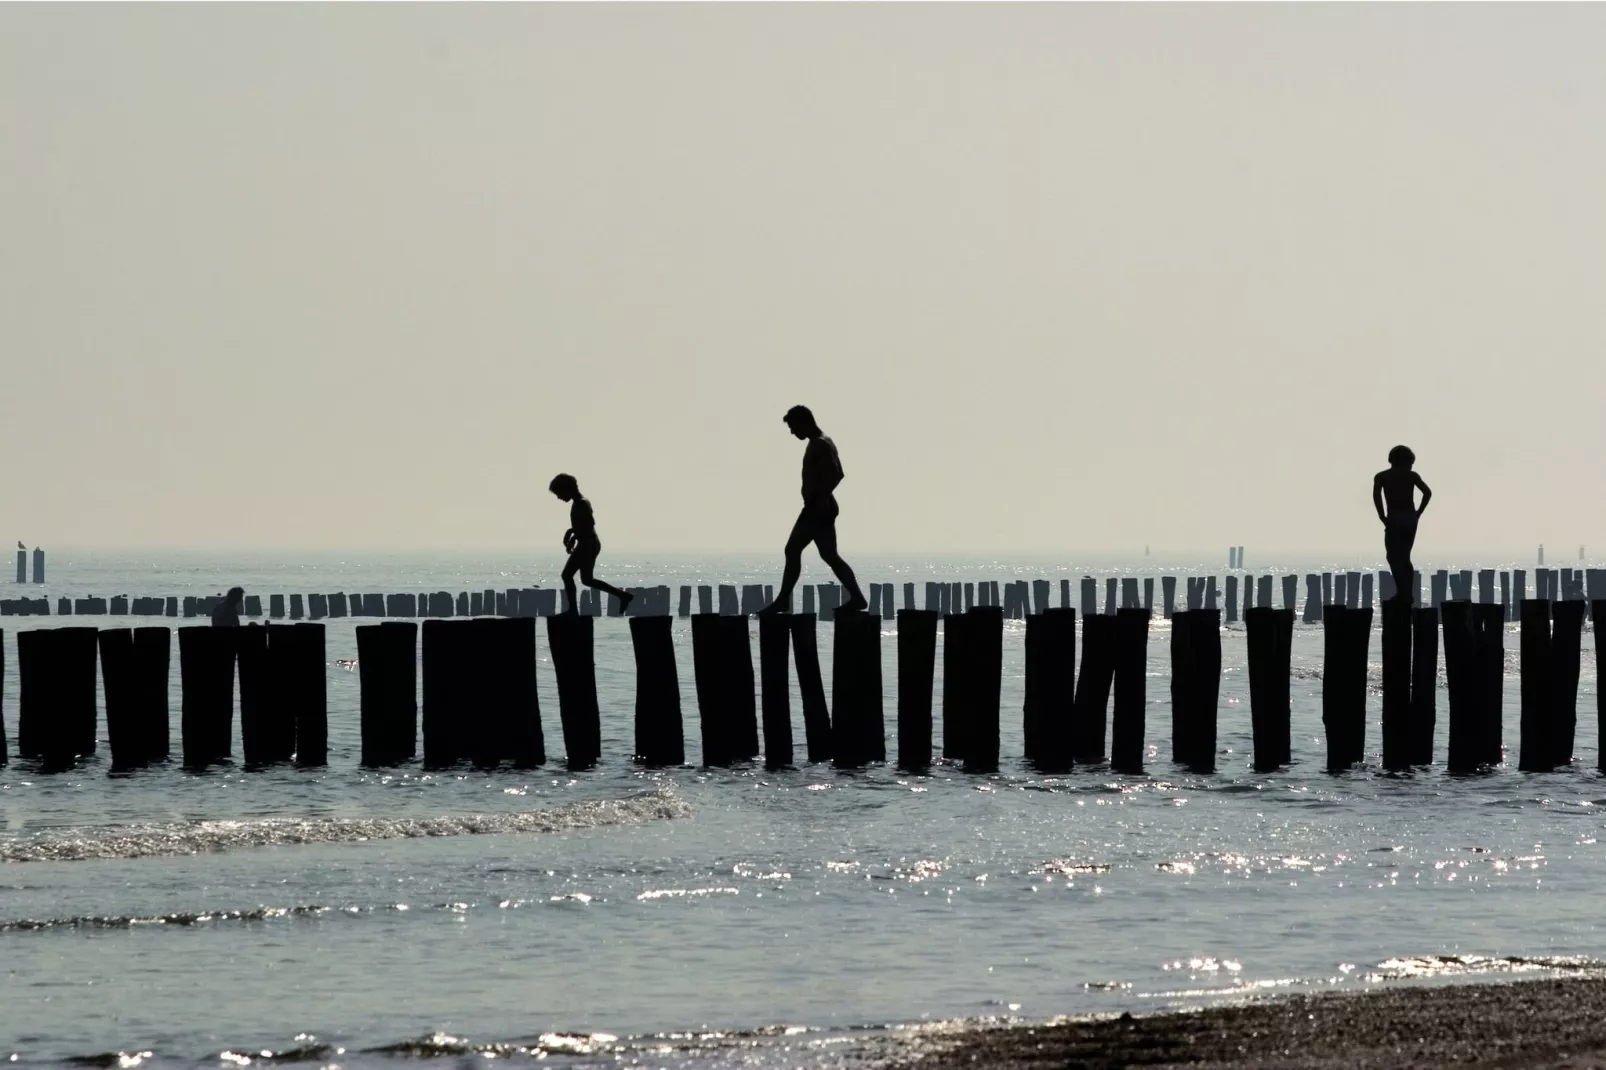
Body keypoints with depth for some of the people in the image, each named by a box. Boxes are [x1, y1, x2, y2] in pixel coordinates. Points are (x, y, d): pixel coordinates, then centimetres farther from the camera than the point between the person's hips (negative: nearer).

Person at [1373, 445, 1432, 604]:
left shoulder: (1381, 476, 3)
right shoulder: (1412, 476, 7)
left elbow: (1376, 495, -15)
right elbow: (1427, 492, -6)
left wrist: (1382, 516, -8)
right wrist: (1418, 512, 2)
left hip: (1394, 519, -3)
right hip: (1410, 519, 3)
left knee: (1393, 557, -2)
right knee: (1404, 557, 14)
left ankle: (1402, 591, -18)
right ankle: (1408, 594, 10)